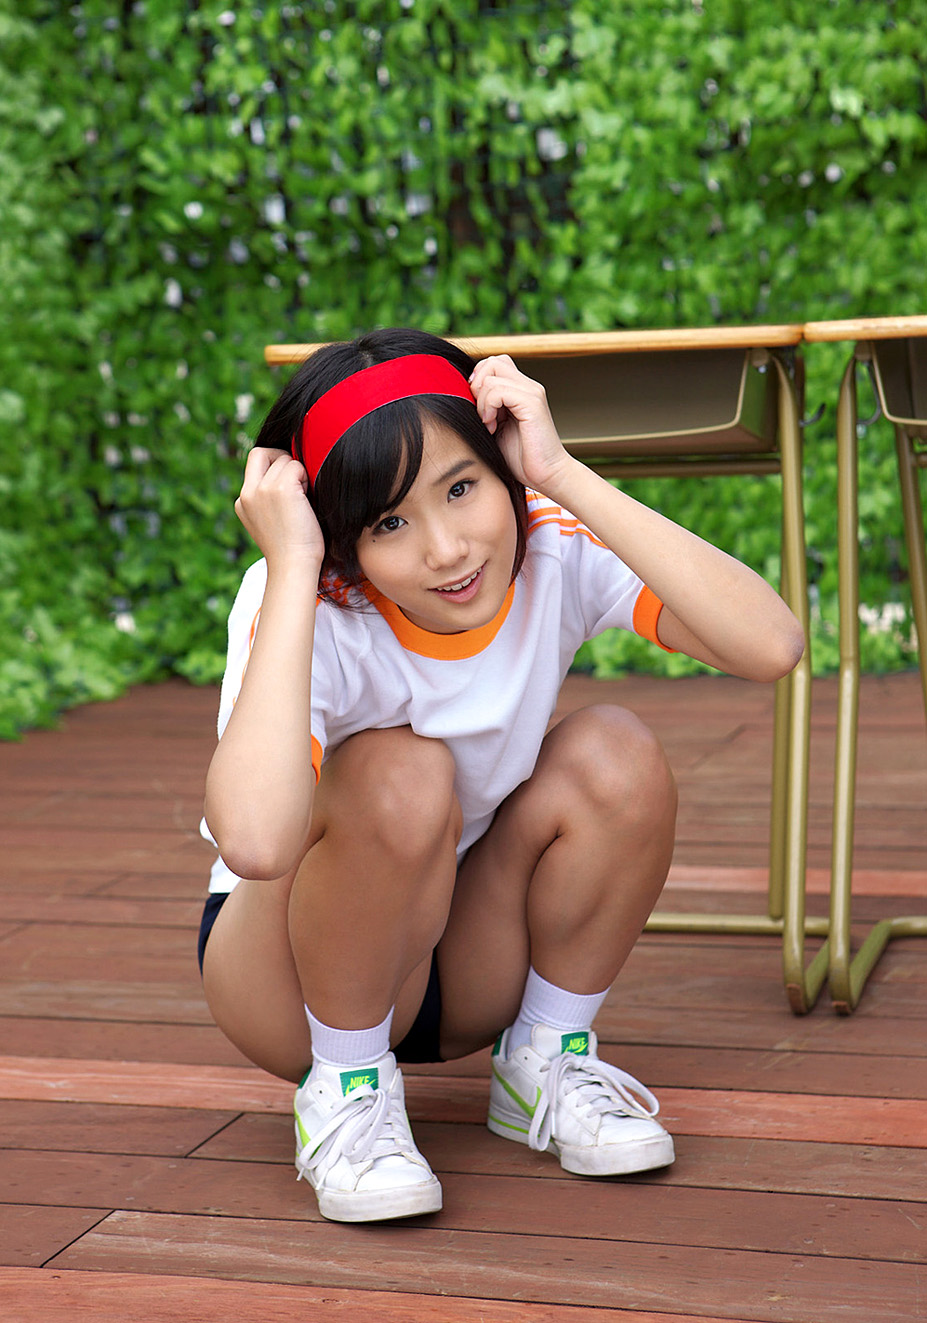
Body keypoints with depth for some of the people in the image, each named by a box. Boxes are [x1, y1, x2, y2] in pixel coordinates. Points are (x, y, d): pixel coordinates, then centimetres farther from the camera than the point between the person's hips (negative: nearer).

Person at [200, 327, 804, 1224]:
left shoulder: (555, 551, -19)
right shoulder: (307, 609, -28)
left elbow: (772, 645, -36)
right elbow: (254, 841, -49)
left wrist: (565, 475, -34)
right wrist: (292, 566, -41)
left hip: (469, 965, 4)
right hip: (292, 969, -4)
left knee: (614, 757, -23)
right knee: (404, 777, -33)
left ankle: (546, 1058, -1)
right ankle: (345, 1086, -10)